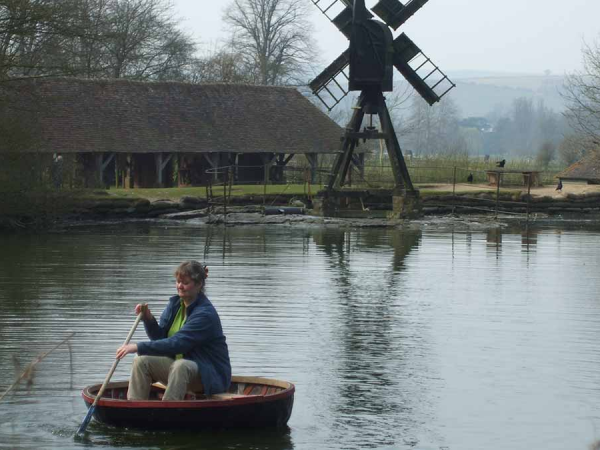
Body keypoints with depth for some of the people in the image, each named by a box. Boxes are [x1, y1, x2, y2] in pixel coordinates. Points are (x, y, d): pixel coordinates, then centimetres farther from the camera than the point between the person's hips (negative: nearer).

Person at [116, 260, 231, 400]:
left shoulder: (205, 314, -21)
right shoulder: (174, 303, 4)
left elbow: (176, 344, -30)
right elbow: (161, 337, 5)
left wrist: (138, 347, -32)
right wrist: (148, 319, -14)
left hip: (211, 375, -8)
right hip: (179, 364, 8)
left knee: (180, 365, -38)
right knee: (142, 361, -12)